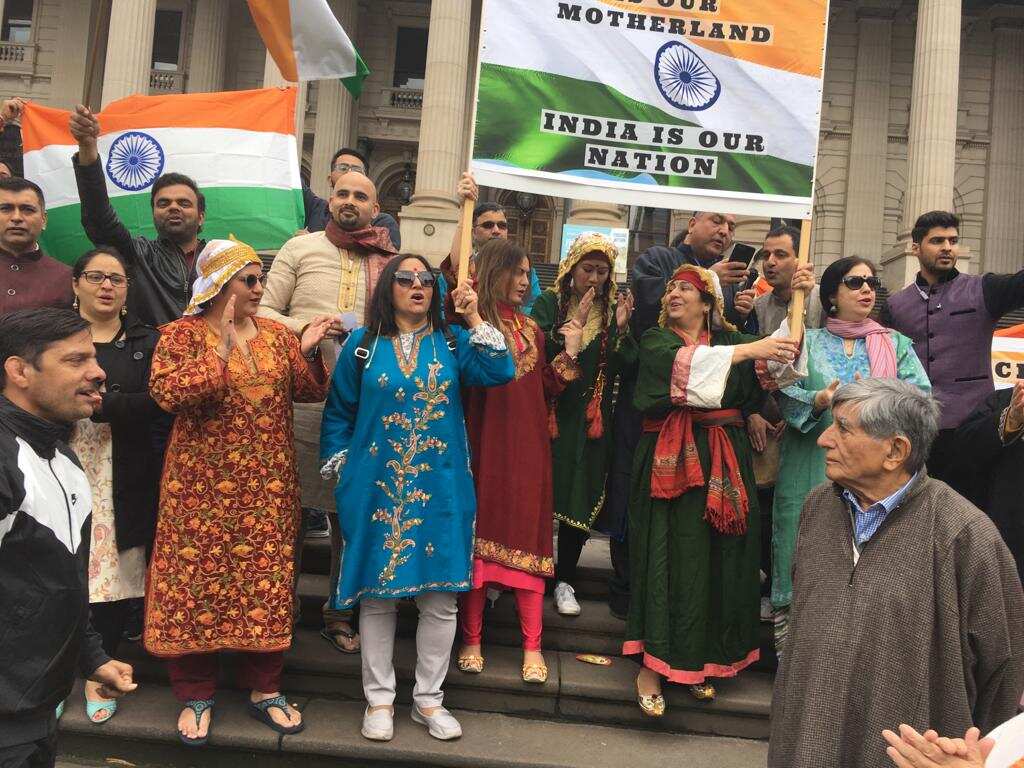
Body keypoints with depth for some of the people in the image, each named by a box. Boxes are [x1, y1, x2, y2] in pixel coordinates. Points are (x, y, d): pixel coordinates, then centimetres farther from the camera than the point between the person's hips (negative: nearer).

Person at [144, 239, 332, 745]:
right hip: (203, 484, -3)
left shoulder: (275, 333, 9)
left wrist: (307, 350, -11)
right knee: (198, 579, 3)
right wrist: (222, 347, -20)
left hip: (267, 485, 4)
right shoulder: (182, 334, -3)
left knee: (266, 580, 7)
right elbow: (167, 392, -19)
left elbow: (309, 391, 6)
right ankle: (195, 694, 19)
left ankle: (264, 688, 22)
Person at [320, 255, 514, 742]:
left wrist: (475, 318, -11)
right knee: (377, 594, 7)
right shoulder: (363, 344, 4)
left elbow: (498, 373, -9)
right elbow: (338, 412, 9)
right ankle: (379, 699, 22)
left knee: (440, 597, 5)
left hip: (441, 487, 1)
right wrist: (341, 466, 3)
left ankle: (428, 699, 22)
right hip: (377, 486, -1)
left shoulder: (452, 342, 7)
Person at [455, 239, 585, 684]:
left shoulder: (531, 329, 15)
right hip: (483, 446, -4)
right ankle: (471, 640, 17)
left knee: (527, 538, 6)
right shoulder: (470, 323, -3)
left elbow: (545, 391, 15)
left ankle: (532, 645, 15)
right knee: (479, 534, 3)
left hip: (527, 447, 5)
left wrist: (569, 353, 4)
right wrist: (472, 319, -22)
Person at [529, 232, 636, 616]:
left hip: (590, 421, 2)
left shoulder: (613, 309, 8)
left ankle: (564, 580, 17)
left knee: (581, 500, 4)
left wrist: (620, 328, -14)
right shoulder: (550, 302, 1)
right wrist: (576, 323, -22)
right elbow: (538, 350, -14)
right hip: (549, 413, -2)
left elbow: (625, 366, 0)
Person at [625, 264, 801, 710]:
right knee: (669, 555, -7)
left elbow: (785, 346, 2)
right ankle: (652, 665, 1)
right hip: (670, 461, -3)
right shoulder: (655, 341, 6)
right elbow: (682, 362, -16)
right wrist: (748, 350, -22)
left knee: (719, 558, 3)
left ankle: (699, 660, 17)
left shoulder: (729, 340, 15)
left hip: (724, 462, 3)